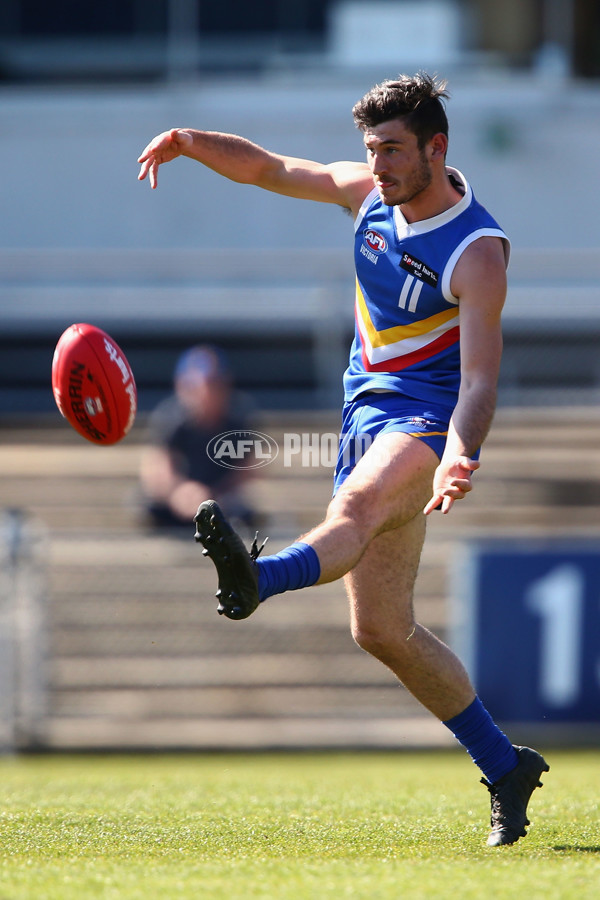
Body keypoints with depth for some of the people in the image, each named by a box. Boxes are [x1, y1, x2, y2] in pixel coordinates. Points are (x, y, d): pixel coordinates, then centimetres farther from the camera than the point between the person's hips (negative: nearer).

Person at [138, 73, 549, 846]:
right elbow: (272, 170, 17)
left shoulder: (477, 252, -15)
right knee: (381, 632, 7)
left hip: (426, 417, -8)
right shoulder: (369, 192, 5)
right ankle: (506, 769, 19)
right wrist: (191, 141, -1)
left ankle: (258, 580, -74)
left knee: (357, 505, -41)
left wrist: (459, 458, -41)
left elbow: (480, 377, -23)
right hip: (366, 411, 8)